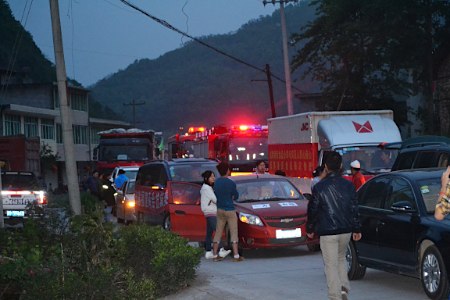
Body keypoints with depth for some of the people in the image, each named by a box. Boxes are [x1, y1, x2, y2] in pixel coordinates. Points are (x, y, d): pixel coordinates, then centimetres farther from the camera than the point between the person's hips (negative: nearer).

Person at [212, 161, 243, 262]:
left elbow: (215, 195, 10)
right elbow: (236, 196, -3)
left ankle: (215, 255, 11)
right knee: (233, 233, -1)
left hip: (219, 210, 6)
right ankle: (236, 255, -5)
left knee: (218, 233, 10)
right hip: (229, 210, -6)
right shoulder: (231, 183, -15)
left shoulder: (216, 182, 1)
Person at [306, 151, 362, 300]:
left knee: (331, 265, 0)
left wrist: (310, 229, 10)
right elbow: (354, 209, 5)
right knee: (340, 259, 22)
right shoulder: (348, 186, 1)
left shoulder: (319, 187, -9)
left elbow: (313, 210, -3)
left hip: (327, 232, -4)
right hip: (345, 231, 4)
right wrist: (356, 229, 13)